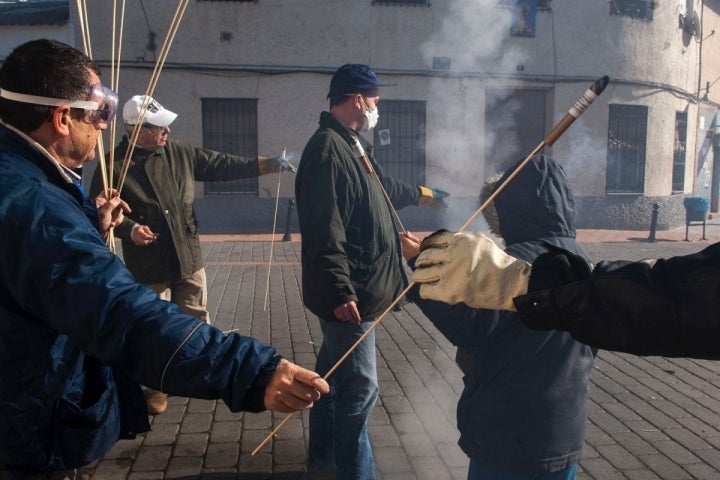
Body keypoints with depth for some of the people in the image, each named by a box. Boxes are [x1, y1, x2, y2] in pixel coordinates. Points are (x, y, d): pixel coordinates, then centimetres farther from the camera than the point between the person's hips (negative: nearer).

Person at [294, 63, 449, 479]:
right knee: (359, 389, -2)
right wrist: (342, 293, -28)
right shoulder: (328, 150, -20)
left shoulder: (353, 144, 15)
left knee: (333, 376, 21)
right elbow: (325, 232, -26)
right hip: (348, 295, -11)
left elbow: (383, 189, 33)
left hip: (355, 289, 11)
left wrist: (420, 193, 47)